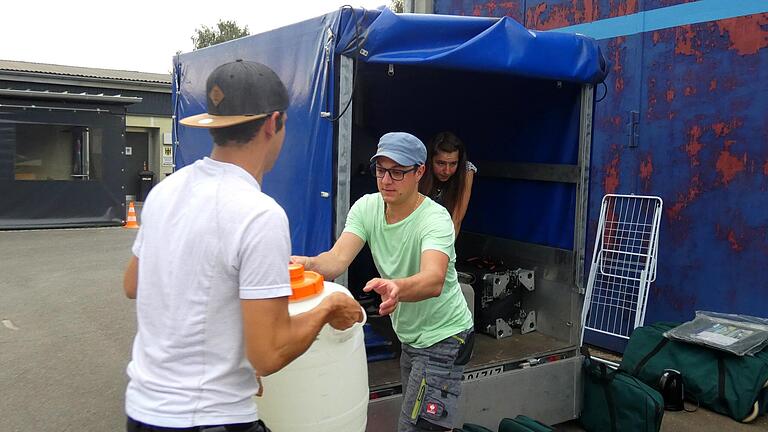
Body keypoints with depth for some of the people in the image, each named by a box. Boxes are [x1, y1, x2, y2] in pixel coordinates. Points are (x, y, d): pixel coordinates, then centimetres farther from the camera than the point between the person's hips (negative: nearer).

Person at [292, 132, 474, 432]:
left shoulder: (435, 219, -25)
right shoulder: (367, 207, -7)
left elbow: (433, 281, -42)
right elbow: (338, 259, -20)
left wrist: (397, 289, -63)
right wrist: (308, 264, -42)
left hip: (443, 336, -7)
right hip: (410, 335, 7)